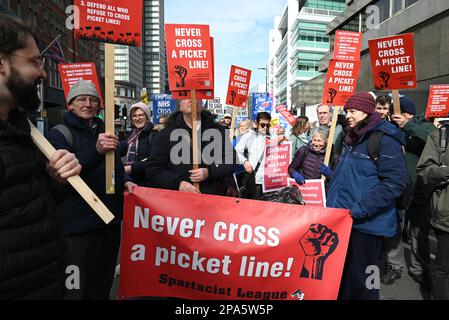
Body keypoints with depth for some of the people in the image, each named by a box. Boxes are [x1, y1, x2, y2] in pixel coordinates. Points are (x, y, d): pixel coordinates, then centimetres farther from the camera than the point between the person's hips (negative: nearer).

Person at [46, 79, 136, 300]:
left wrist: (125, 182, 3)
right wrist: (96, 151, -36)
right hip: (77, 227, -6)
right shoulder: (59, 134, -6)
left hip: (110, 221, 7)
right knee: (77, 290, 2)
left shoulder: (103, 132, 14)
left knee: (103, 286, 18)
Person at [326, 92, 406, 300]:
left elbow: (394, 183, -20)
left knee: (360, 277, 5)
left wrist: (359, 209, -24)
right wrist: (332, 202, 17)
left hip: (367, 222, -8)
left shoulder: (384, 139, -12)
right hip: (343, 219, 8)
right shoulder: (353, 139, 14)